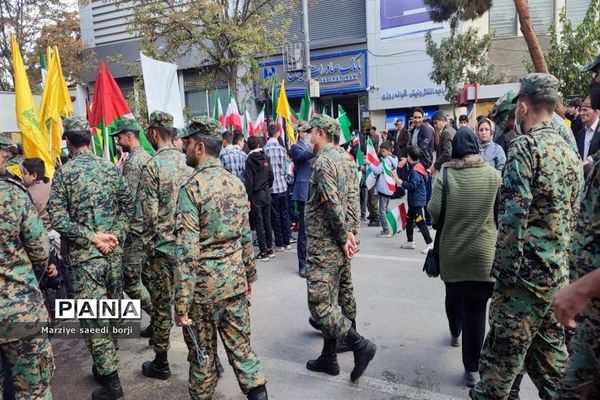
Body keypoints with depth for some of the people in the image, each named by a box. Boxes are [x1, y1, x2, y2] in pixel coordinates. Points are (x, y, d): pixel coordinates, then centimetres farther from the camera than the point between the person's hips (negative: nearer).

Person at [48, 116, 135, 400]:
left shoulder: (63, 173, -7)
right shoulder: (111, 169, 5)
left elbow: (57, 218, -14)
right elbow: (128, 206, 5)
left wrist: (92, 237, -12)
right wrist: (116, 235, 0)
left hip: (84, 256, -4)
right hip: (113, 251, 5)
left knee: (93, 316, 1)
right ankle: (105, 365, 32)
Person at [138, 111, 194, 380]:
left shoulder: (152, 166, -13)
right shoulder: (189, 161, 3)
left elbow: (149, 214, -15)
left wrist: (149, 246, -3)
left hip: (163, 247, -4)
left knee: (162, 305, 9)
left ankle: (160, 363, 23)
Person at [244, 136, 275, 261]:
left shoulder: (250, 160, -11)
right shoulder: (266, 157, 2)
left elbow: (249, 181, -14)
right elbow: (271, 176, 3)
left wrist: (248, 199, -11)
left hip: (256, 195, -5)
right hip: (266, 194, 5)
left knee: (259, 223, 1)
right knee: (267, 221, 13)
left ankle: (263, 252, 3)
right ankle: (270, 249, 20)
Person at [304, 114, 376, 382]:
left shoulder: (322, 161, -16)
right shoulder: (340, 158, 14)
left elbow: (333, 205, -23)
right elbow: (350, 201, 13)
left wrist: (343, 238, -14)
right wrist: (349, 232, 7)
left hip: (323, 246, -10)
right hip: (333, 245, 10)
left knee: (319, 304, -3)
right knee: (329, 300, 16)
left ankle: (360, 346, 0)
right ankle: (329, 358, 26)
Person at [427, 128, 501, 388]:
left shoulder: (445, 176, -8)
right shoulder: (493, 175, -5)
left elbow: (433, 211, -12)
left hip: (451, 250, 1)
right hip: (483, 252, -1)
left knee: (453, 295, 24)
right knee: (476, 307, 3)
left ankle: (455, 335, 48)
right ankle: (471, 368, 7)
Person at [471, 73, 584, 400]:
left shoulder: (525, 145, -13)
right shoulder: (570, 152, 13)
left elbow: (513, 215, -21)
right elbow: (575, 214, 18)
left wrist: (505, 270, -16)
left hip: (526, 270, -8)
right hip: (559, 271, 8)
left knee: (504, 348, 2)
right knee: (550, 345, 18)